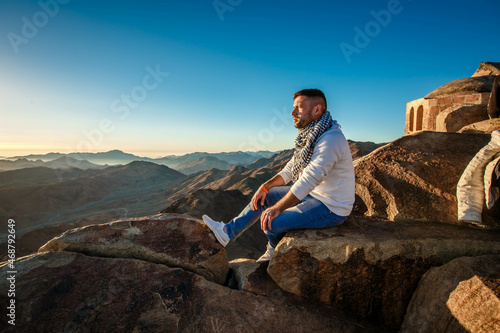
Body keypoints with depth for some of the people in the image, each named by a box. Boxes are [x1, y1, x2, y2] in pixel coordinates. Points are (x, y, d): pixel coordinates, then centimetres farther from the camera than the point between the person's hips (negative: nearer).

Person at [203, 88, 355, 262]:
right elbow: (290, 169, 10)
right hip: (313, 194, 9)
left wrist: (277, 208, -29)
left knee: (272, 222, -19)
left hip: (331, 208, -9)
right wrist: (265, 186, -1)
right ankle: (228, 232, 16)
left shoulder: (331, 139, -26)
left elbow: (309, 179, -32)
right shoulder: (308, 136, 6)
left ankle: (274, 252, 16)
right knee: (264, 196, 8)